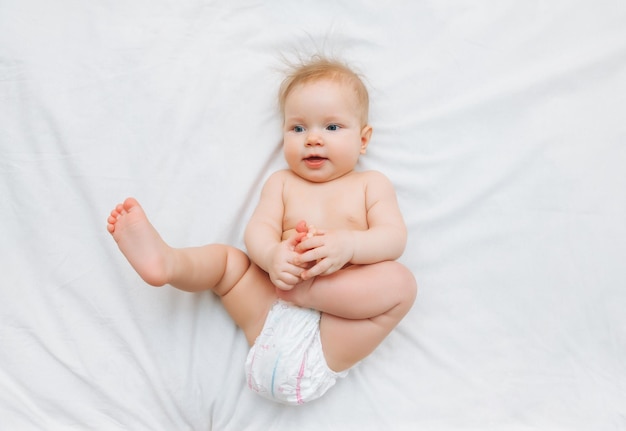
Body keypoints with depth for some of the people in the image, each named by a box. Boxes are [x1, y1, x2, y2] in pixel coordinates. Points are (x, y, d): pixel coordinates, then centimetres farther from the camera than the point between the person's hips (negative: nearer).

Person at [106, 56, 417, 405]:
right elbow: (259, 229, 2)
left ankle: (306, 291, -28)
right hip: (271, 312, 3)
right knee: (223, 256, 0)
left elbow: (394, 238, -2)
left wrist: (349, 244, -24)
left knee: (401, 282, -23)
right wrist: (271, 255, -23)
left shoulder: (372, 184, 12)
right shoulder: (281, 183, 17)